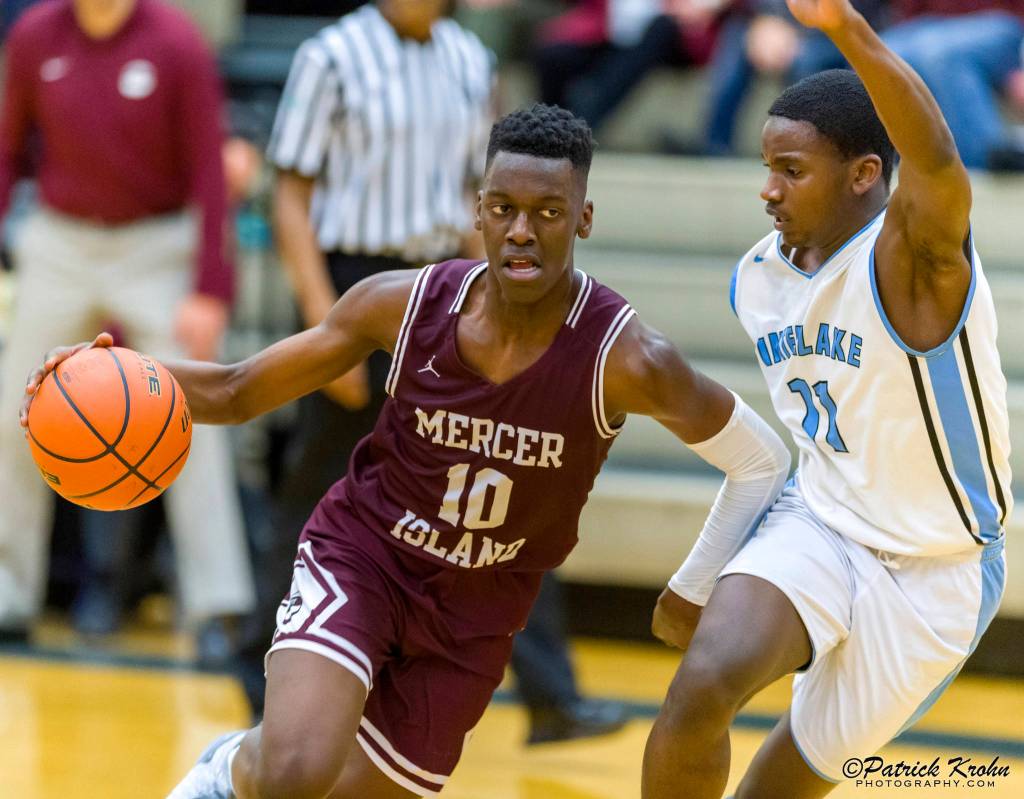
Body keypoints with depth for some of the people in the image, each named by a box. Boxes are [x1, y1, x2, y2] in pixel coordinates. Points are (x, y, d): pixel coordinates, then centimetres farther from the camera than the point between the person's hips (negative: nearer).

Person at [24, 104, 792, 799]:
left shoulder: (625, 359, -21)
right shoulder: (405, 303, -15)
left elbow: (763, 461, -6)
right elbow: (238, 390, -4)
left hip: (473, 614, 1)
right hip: (359, 559, -1)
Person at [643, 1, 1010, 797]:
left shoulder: (909, 257, -23)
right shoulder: (758, 279, -1)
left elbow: (936, 160, -47)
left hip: (934, 573, -4)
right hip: (817, 524, 4)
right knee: (704, 683, -24)